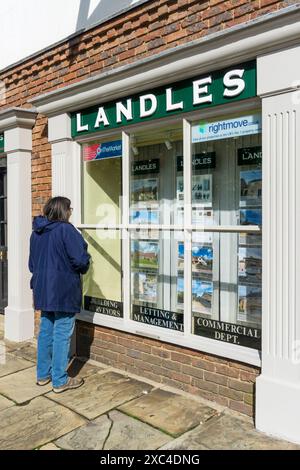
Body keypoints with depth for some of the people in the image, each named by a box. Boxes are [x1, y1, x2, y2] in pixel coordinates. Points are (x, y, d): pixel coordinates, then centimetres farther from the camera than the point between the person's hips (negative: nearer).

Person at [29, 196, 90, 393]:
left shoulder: (36, 232, 10)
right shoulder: (66, 229, -15)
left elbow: (32, 263, 17)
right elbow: (81, 260, -19)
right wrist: (82, 268, 1)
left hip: (43, 290, 8)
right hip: (64, 291, -8)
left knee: (46, 331, 17)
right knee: (62, 335, 0)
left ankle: (43, 374, 28)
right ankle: (60, 381, 9)